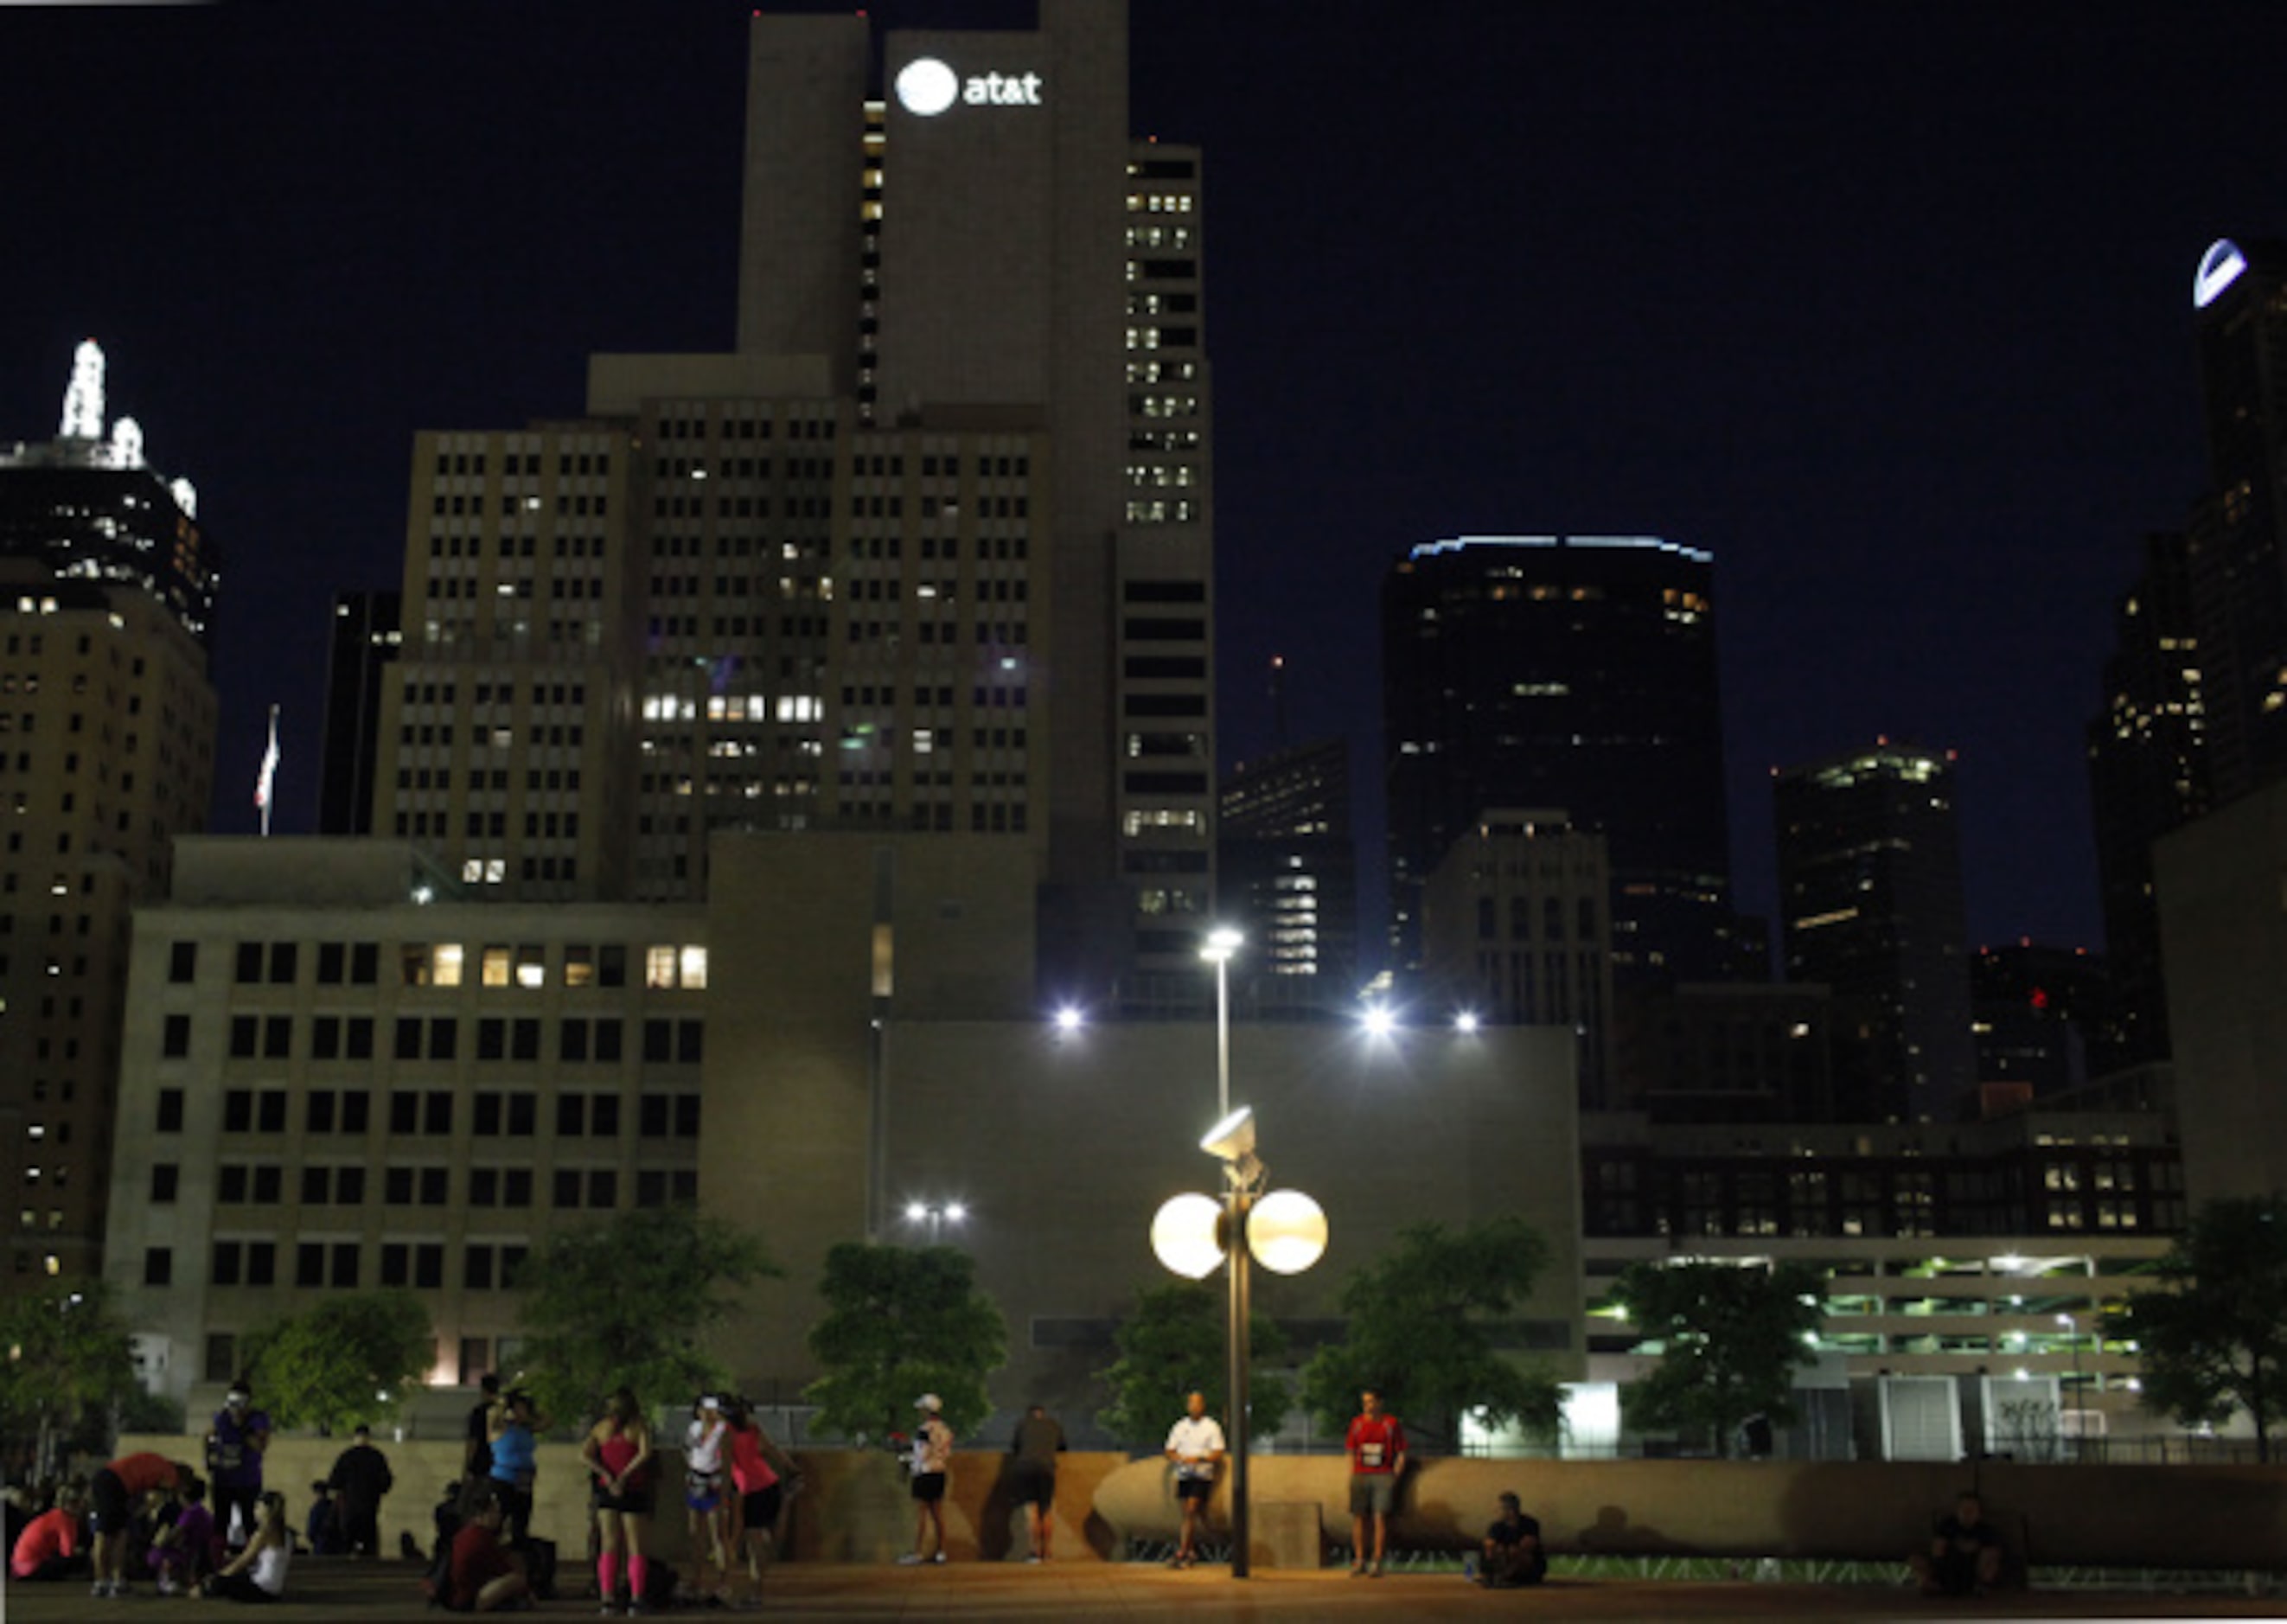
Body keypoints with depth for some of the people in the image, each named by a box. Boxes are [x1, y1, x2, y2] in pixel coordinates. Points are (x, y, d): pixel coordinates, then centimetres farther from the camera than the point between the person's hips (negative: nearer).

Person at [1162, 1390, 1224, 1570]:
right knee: (1188, 1514, 6)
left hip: (1202, 1475, -4)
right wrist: (1181, 1459, -11)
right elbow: (1170, 1452, 11)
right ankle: (1192, 1551, 16)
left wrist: (1199, 1459, -19)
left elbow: (1218, 1454, -4)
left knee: (1191, 1512, -14)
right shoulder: (1179, 1427, 12)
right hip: (1183, 1475, 4)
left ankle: (1181, 1553, -16)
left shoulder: (1212, 1427, 1)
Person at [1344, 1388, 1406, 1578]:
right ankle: (1359, 1561, 9)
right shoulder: (1356, 1423, 10)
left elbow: (1401, 1454, 6)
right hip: (1360, 1475, 2)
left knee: (1380, 1517, -9)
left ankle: (1377, 1563, -5)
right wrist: (1352, 1476, 6)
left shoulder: (1391, 1423, 3)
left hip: (1383, 1476, -2)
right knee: (1358, 1517, 0)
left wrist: (1394, 1476, -3)